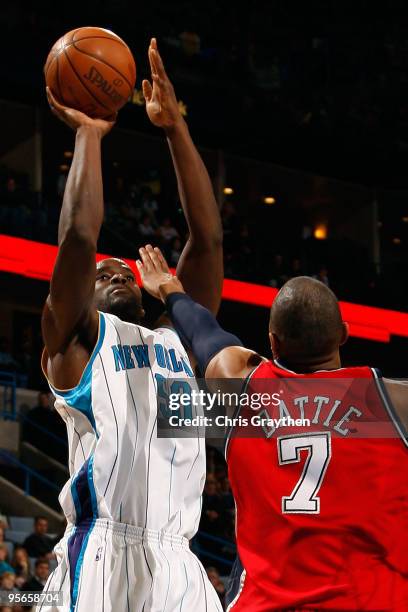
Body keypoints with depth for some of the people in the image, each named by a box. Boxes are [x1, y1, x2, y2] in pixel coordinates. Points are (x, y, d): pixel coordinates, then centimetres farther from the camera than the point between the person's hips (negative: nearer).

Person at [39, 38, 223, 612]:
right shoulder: (77, 339, 11)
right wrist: (89, 135, 7)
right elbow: (79, 236, -3)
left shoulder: (176, 337, 23)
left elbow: (208, 239, 17)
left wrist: (175, 127, 14)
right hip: (101, 559, -5)